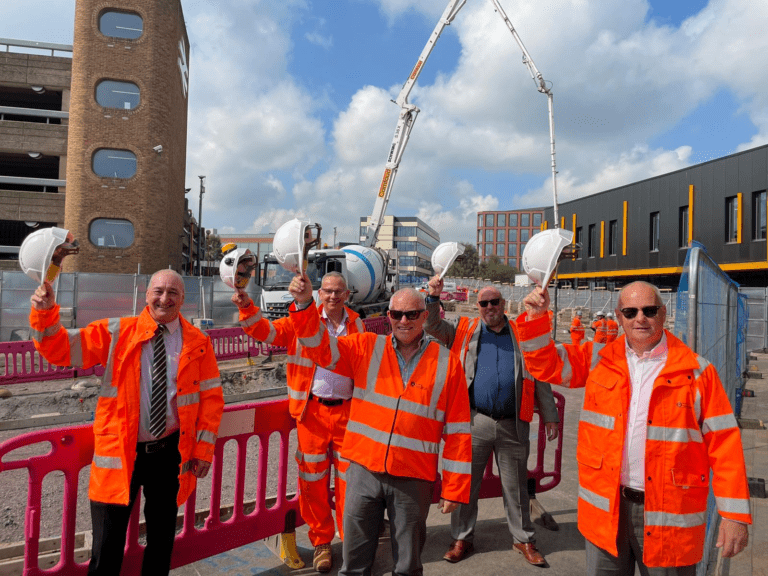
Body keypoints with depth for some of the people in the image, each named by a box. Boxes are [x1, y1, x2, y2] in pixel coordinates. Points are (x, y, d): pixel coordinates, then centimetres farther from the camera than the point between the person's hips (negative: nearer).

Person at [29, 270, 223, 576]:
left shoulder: (197, 343, -1)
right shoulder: (115, 333, -2)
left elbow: (211, 396, 0)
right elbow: (60, 350, -3)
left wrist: (204, 448, -5)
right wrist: (45, 313, -21)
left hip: (171, 452, 1)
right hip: (120, 451, -1)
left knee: (162, 538, 19)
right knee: (107, 544, 7)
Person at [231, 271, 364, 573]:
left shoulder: (356, 325, 7)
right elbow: (267, 331, -8)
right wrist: (247, 308, -26)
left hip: (347, 410, 1)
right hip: (312, 410, -1)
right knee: (313, 478, 7)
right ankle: (321, 542, 26)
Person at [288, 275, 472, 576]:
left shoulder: (446, 362, -2)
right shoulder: (366, 348, 2)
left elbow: (457, 430, -1)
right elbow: (321, 346, -6)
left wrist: (454, 488, -1)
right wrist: (304, 304, -23)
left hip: (414, 478, -1)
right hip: (364, 470, 1)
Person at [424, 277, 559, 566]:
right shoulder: (465, 330, 6)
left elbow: (539, 377, 9)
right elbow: (432, 326, -2)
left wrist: (550, 416, 8)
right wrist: (433, 297, -19)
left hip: (513, 424, 1)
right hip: (475, 421, 0)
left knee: (516, 485, 14)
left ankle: (523, 539, 31)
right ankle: (462, 538, 25)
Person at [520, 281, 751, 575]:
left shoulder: (696, 371, -4)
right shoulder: (598, 359, 3)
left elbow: (723, 442, -4)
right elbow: (545, 364, 2)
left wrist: (734, 515, -6)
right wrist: (536, 316, -14)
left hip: (669, 517, -2)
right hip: (605, 508, 2)